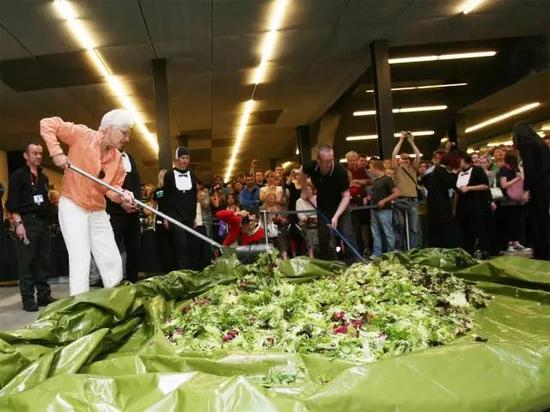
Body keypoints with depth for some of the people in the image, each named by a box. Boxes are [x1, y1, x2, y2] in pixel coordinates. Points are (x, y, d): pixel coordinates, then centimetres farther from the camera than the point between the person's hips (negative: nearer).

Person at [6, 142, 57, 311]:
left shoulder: (44, 178, 19)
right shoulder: (18, 175, 0)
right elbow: (12, 202, -8)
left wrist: (53, 200, 8)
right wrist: (18, 223, -15)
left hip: (43, 222, 6)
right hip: (27, 221, -6)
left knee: (43, 261, 7)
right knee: (27, 262, -5)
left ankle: (44, 295, 14)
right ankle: (28, 299, 0)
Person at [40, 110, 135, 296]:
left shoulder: (118, 158, 2)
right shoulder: (83, 135, -13)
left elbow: (112, 187, 2)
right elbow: (47, 124, -12)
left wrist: (121, 195, -20)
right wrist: (56, 152, -24)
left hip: (98, 211, 6)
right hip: (73, 206, -6)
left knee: (112, 260, 8)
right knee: (81, 259, -11)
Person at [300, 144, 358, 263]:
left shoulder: (340, 171, -31)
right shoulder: (311, 166, -21)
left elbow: (346, 196, -28)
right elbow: (303, 173, 6)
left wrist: (336, 216, -37)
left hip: (340, 205, -3)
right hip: (323, 205, 3)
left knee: (347, 234, -12)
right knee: (324, 237, 3)